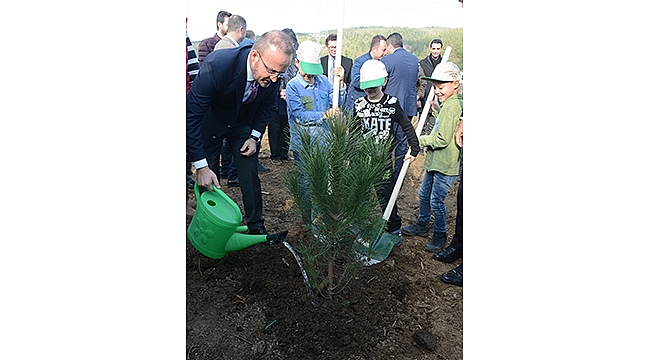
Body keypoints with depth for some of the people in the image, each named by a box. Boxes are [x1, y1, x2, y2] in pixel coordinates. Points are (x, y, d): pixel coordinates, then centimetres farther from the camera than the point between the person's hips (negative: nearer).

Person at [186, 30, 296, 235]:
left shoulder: (271, 71, -23)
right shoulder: (216, 66, -38)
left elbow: (266, 105, 1)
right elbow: (191, 116, -31)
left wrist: (254, 137, -9)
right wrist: (201, 166, -32)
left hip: (243, 122, 3)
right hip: (210, 122, -3)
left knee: (250, 175, 0)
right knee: (208, 181, 2)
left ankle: (256, 227, 17)